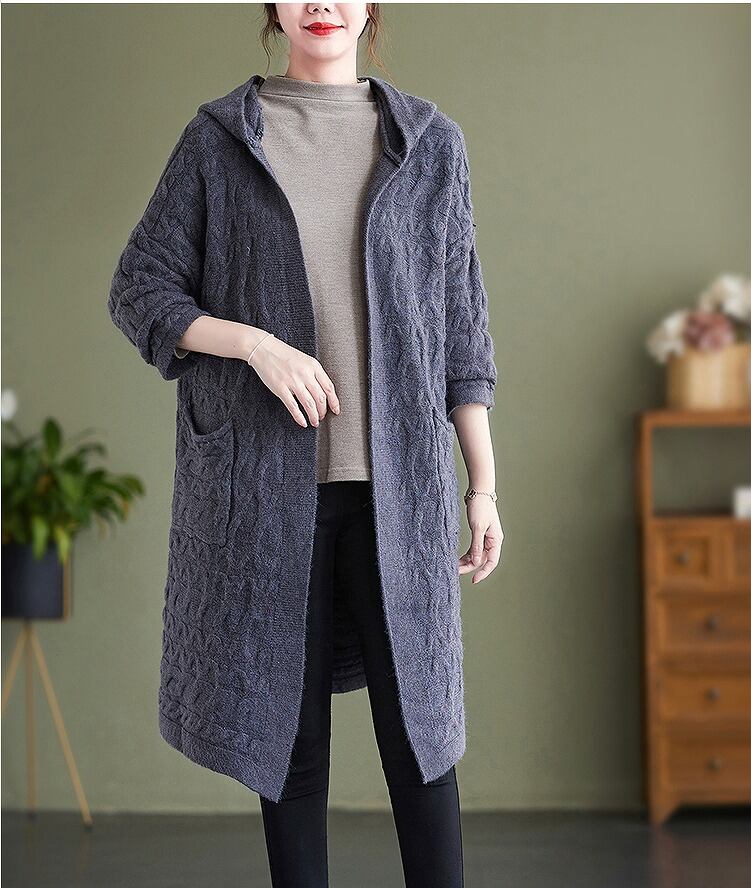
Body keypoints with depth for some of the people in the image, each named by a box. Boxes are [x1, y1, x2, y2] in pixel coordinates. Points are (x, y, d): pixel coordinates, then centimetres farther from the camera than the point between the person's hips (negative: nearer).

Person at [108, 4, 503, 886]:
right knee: (290, 721, 5)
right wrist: (256, 343, -14)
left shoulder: (429, 142, 6)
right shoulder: (218, 140, 4)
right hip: (266, 478, 0)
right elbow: (139, 292, 3)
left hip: (396, 477, 1)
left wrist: (484, 484, 4)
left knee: (416, 720, -1)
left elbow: (461, 323, 8)